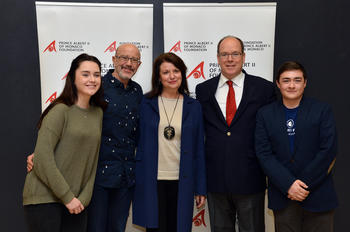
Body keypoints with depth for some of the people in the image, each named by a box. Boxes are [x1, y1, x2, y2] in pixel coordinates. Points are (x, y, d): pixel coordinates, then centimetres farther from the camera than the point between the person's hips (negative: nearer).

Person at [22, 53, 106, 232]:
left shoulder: (98, 113, 8)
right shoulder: (61, 110, -10)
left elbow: (93, 161, 8)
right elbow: (42, 158, -15)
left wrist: (84, 198, -1)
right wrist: (67, 197, -13)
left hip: (76, 201, 6)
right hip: (44, 199, -5)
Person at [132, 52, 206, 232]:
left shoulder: (193, 107, 5)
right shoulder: (147, 103, 3)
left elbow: (198, 150, 6)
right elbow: (140, 142, 6)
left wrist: (201, 188, 4)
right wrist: (136, 181, 2)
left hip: (181, 183, 1)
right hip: (151, 181, -1)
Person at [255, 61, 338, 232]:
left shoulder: (322, 111, 0)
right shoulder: (265, 114, 4)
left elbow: (328, 151, -6)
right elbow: (264, 154, -3)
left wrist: (304, 184, -11)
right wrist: (289, 185, -13)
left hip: (318, 197, -1)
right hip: (282, 197, 1)